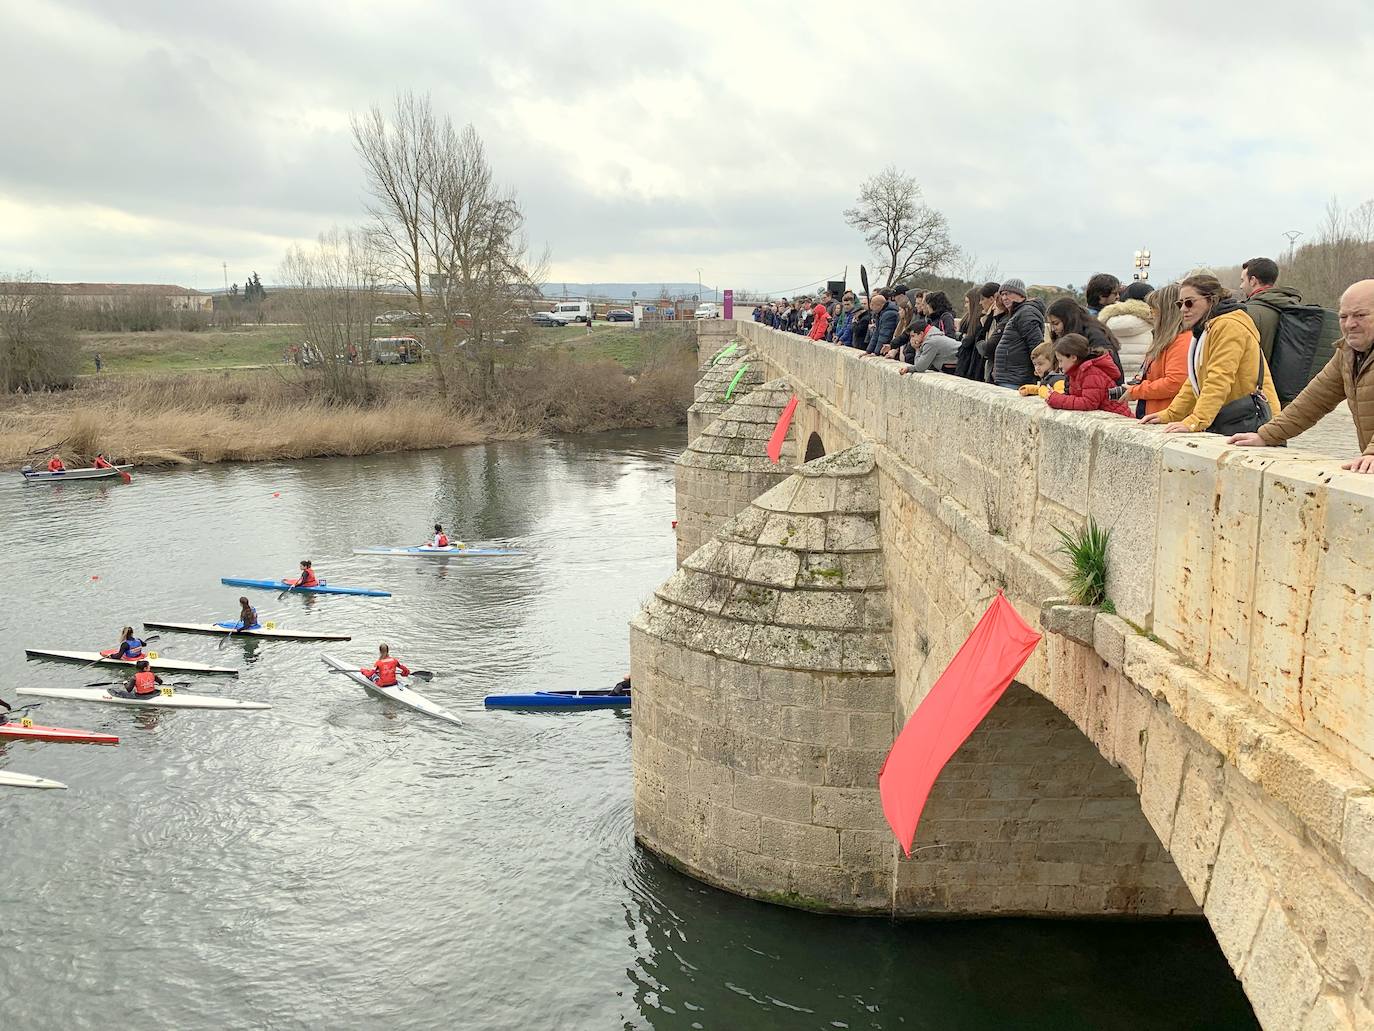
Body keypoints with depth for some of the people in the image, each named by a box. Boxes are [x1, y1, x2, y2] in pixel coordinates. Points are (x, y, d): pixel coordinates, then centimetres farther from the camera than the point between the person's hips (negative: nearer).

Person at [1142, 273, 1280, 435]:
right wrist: (1169, 415, 12)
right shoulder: (1206, 329, 21)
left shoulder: (1229, 326, -11)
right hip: (1224, 425, 9)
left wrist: (1194, 422, -27)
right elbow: (1195, 381, 22)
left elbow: (1219, 380, -21)